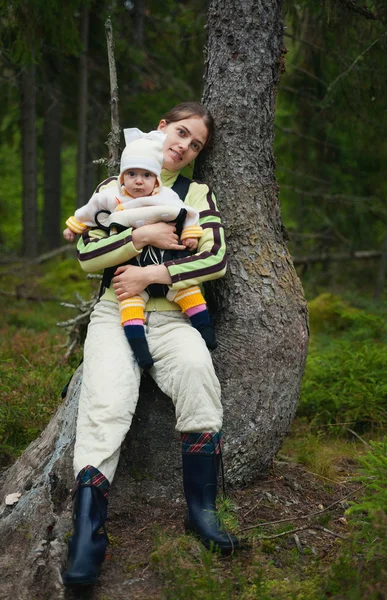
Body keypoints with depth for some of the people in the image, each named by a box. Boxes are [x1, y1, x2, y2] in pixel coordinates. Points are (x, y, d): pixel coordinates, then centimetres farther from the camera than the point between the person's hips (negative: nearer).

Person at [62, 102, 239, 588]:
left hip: (171, 316, 0)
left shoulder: (198, 194, 14)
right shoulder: (114, 188, 14)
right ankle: (87, 535, -31)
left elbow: (216, 259, -1)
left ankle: (201, 510, -25)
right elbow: (86, 255, 3)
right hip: (115, 312, 0)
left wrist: (150, 274, -9)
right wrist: (143, 236, -8)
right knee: (105, 401, -27)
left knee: (196, 368, -34)